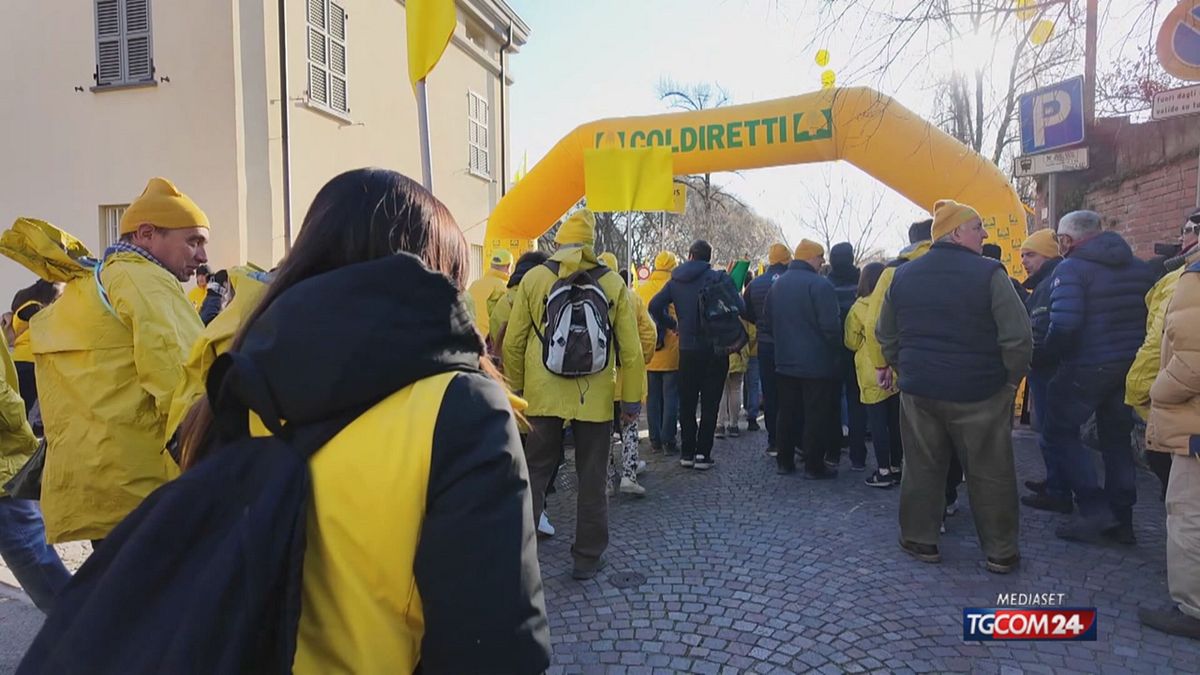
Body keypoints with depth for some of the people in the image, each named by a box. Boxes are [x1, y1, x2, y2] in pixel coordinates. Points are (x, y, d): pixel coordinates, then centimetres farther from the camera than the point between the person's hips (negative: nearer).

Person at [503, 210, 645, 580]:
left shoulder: (534, 279, -1)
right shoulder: (613, 283, 0)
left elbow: (514, 341, 2)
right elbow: (630, 348, 0)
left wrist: (515, 387, 14)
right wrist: (632, 398, 7)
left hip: (543, 395, 0)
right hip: (595, 397, 0)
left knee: (536, 470, 14)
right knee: (592, 479, 12)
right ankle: (587, 556, 22)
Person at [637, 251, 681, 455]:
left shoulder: (641, 289, 3)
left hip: (649, 354, 4)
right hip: (671, 354, -4)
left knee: (653, 397, 12)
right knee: (671, 397, 4)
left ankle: (655, 440, 16)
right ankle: (669, 440, 6)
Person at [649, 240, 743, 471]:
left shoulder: (676, 281, 4)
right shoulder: (719, 278, -7)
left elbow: (655, 306, -3)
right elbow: (739, 309, -15)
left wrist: (672, 324, 11)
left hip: (688, 350, 3)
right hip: (716, 350, -3)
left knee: (687, 403, 11)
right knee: (710, 404, 4)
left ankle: (687, 453, 14)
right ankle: (703, 454, 3)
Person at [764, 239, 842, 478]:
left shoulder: (778, 284, 10)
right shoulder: (820, 284, -15)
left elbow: (769, 323, 16)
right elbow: (831, 326, -19)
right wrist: (836, 350, -4)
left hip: (785, 362, 7)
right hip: (817, 363, -7)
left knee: (786, 414, 13)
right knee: (816, 416, 1)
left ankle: (785, 461, 21)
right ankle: (814, 466, 6)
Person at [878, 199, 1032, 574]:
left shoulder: (903, 276, 4)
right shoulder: (989, 274, -12)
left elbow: (887, 335, 11)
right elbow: (1018, 338, -14)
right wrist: (1011, 379, 0)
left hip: (919, 389, 4)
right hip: (979, 393, -4)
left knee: (922, 468, 14)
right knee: (990, 474, 10)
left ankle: (919, 539, 23)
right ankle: (1000, 551, 20)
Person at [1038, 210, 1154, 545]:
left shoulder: (1071, 268, -14)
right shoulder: (1139, 268, 11)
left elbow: (1064, 326, -24)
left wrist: (1045, 355, -10)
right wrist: (1132, 349, 22)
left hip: (1087, 367, -7)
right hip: (1130, 366, 8)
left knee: (1060, 432, 6)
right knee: (1117, 437, 17)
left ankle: (1095, 509, -1)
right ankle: (1121, 520, 21)